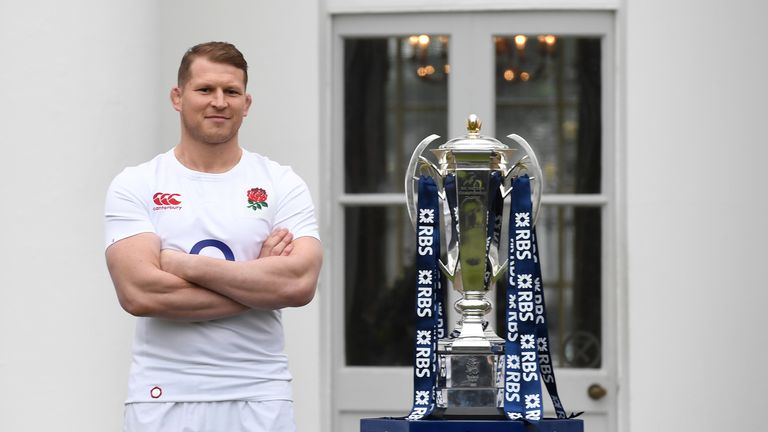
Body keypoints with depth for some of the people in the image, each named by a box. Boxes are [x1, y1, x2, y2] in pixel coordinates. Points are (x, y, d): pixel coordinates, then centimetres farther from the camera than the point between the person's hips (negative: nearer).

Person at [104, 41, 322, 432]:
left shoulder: (281, 185, 4)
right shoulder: (135, 186, 1)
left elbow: (299, 283, -11)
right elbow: (139, 293, -13)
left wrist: (186, 265, -12)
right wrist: (259, 284, -11)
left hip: (260, 398, 1)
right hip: (165, 396, -1)